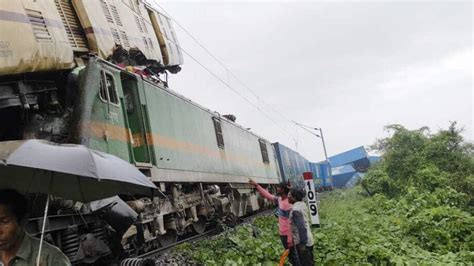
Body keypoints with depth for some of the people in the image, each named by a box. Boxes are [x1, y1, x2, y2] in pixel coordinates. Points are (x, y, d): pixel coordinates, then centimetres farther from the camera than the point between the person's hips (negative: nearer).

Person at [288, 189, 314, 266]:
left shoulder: (295, 210, -23)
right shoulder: (302, 204, 4)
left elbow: (302, 228, -27)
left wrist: (302, 243, -23)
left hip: (302, 242, -9)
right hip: (308, 240, 9)